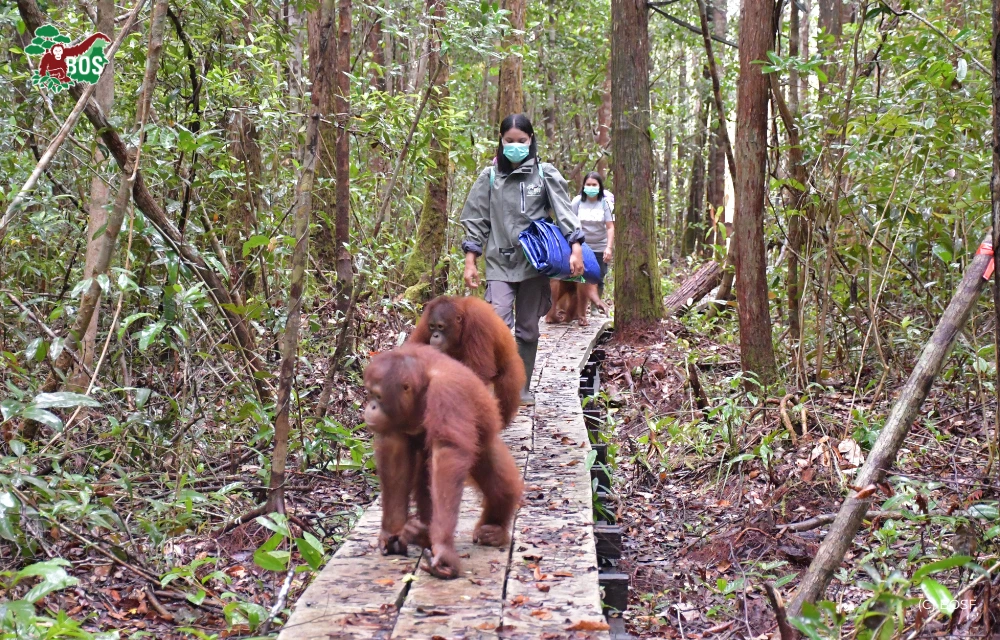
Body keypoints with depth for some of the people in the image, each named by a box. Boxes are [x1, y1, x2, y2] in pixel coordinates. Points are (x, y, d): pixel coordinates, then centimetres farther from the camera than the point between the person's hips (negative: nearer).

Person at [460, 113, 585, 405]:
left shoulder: (545, 173, 5)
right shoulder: (489, 176, 6)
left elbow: (564, 211, -1)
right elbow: (476, 221, 9)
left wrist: (576, 249, -14)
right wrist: (470, 262, 3)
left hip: (535, 263, 1)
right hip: (500, 263, 0)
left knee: (528, 328, 7)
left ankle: (523, 387, 18)